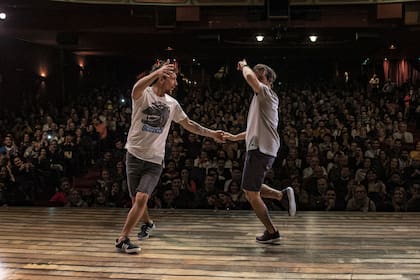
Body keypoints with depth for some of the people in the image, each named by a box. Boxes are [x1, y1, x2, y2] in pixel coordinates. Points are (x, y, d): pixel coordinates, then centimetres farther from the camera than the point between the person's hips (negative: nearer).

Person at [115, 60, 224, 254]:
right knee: (136, 200, 7)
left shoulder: (172, 104, 8)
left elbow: (188, 124, 20)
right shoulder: (143, 95, -7)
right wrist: (157, 72, -48)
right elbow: (136, 89, -33)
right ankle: (148, 223, 37)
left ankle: (122, 238, -4)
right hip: (135, 155, -2)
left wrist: (212, 134, 17)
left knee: (141, 198, -14)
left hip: (155, 160, 2)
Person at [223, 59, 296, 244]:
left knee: (251, 194, -1)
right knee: (250, 189, 20)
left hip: (260, 150, -10)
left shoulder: (266, 92, -7)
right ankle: (283, 194, 10)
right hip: (263, 149, 10)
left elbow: (250, 77, -27)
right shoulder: (262, 98, 22)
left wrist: (244, 66, -5)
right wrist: (235, 137, 31)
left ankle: (271, 232, 9)